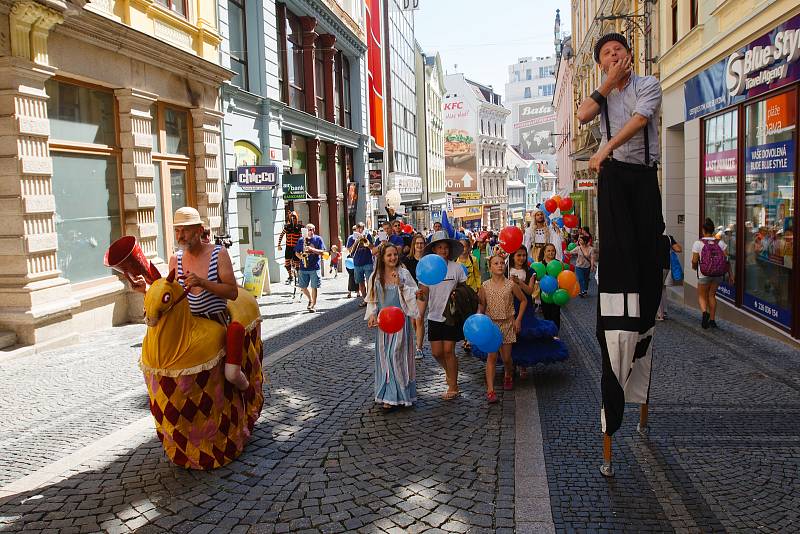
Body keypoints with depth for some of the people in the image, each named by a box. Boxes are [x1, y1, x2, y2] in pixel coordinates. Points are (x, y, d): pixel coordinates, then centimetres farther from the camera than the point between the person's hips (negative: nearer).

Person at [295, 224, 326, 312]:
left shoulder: (318, 239, 3)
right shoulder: (301, 240, 10)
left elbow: (322, 252, -2)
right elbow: (296, 252, 14)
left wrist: (312, 249, -17)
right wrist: (301, 256, -7)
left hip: (314, 267, -3)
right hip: (303, 267, 3)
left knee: (314, 287, -2)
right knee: (303, 287, 4)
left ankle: (313, 305, 9)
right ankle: (310, 300, 29)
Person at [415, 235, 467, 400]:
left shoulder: (456, 268, -5)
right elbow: (425, 292, -4)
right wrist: (421, 295, -25)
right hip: (435, 316, 3)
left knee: (448, 351, -3)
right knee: (436, 352, 5)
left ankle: (453, 386, 12)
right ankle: (449, 371, 36)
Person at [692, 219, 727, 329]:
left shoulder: (698, 243, -10)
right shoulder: (720, 243, -1)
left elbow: (694, 260, -11)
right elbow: (726, 259, -3)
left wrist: (694, 267, 12)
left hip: (704, 274, -3)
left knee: (702, 296, 11)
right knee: (712, 295, 16)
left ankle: (704, 312, -18)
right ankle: (712, 320, 18)